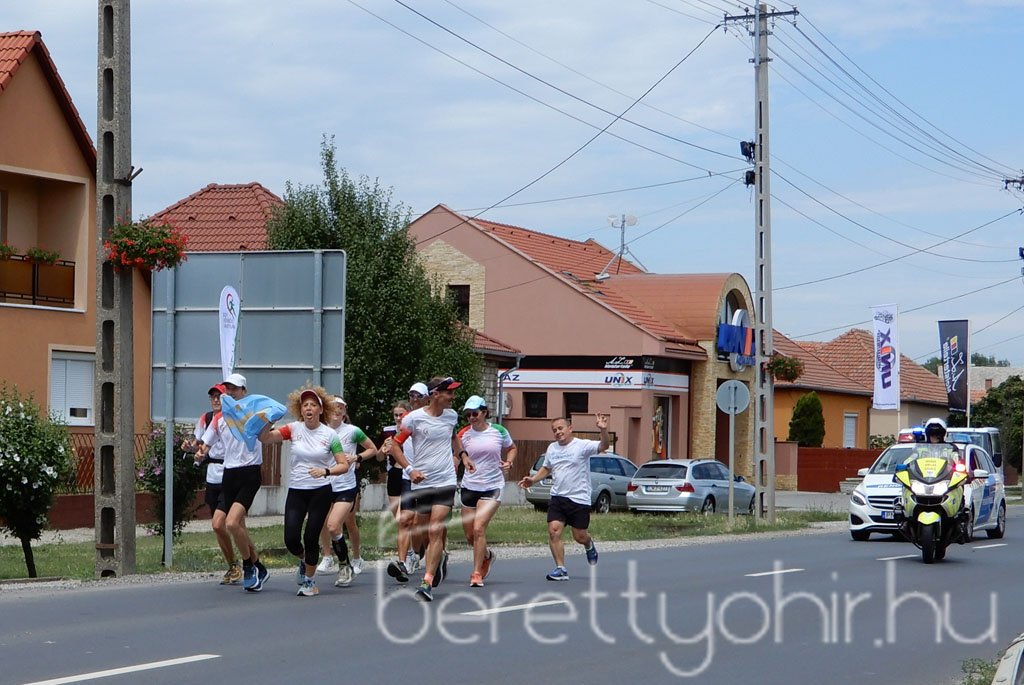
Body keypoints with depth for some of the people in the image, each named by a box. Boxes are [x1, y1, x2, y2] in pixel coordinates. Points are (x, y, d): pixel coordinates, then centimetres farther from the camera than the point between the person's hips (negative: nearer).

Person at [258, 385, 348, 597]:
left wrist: (325, 471, -21)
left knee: (311, 537, -4)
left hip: (320, 492, -2)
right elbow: (264, 438, -7)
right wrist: (269, 421, -24)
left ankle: (309, 581, 17)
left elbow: (344, 466, -4)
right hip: (296, 490, 2)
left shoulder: (329, 434, -4)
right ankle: (304, 560, 29)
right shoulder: (294, 429, 0)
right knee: (291, 538, -7)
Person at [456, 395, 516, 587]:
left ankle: (477, 574, -10)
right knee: (469, 535, 8)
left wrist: (509, 462, -2)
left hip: (492, 487, -3)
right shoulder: (463, 435, 0)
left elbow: (511, 448, 16)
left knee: (479, 528, -17)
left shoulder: (499, 431, -1)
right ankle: (487, 556, 40)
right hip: (469, 486, 3)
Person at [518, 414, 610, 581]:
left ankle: (590, 546, 41)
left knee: (579, 536, 4)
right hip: (557, 498, 5)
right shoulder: (552, 448, 11)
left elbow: (603, 446, -24)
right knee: (553, 531, -11)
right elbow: (546, 469, 26)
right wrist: (533, 479, 10)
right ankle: (560, 569, -5)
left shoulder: (582, 446, -9)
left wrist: (603, 430, -42)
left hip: (579, 499, -4)